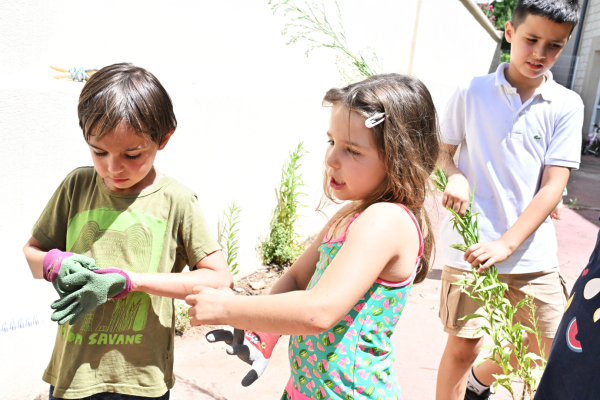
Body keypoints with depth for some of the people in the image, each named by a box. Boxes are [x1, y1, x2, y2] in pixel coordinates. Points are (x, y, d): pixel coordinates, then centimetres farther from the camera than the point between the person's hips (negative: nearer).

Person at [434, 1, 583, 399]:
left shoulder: (567, 106, -1)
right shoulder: (472, 93, -1)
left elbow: (552, 187, -7)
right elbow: (444, 150, 10)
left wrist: (506, 244, -17)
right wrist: (454, 177, -13)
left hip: (532, 250, 2)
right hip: (470, 246, -2)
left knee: (552, 350, 11)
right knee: (463, 346, 2)